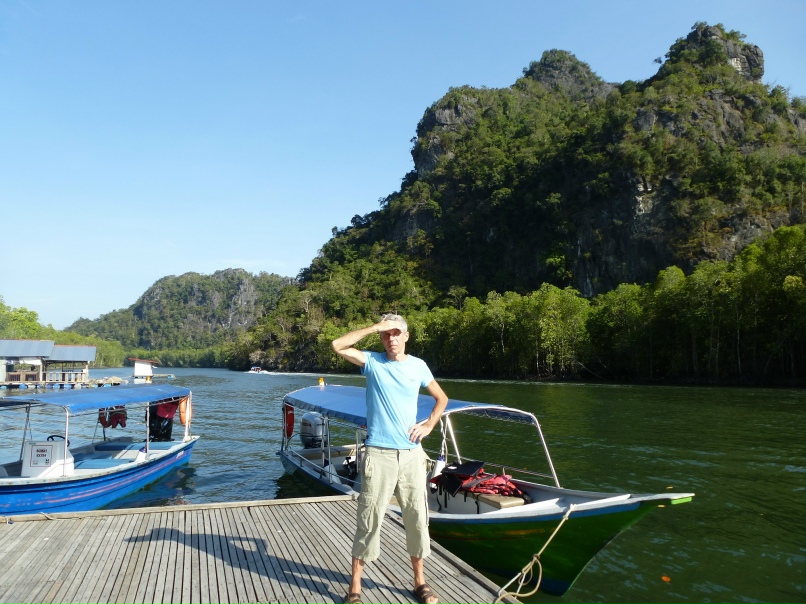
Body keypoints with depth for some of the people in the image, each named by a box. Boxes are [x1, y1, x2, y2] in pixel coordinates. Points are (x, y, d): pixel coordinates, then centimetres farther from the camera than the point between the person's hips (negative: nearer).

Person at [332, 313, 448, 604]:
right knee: (369, 519, 1)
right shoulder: (372, 361, 0)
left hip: (411, 453, 3)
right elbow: (338, 346, -15)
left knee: (417, 518, 10)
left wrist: (429, 425, 2)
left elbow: (441, 398, 17)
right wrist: (374, 327, -15)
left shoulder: (418, 365, 5)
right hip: (378, 454, -3)